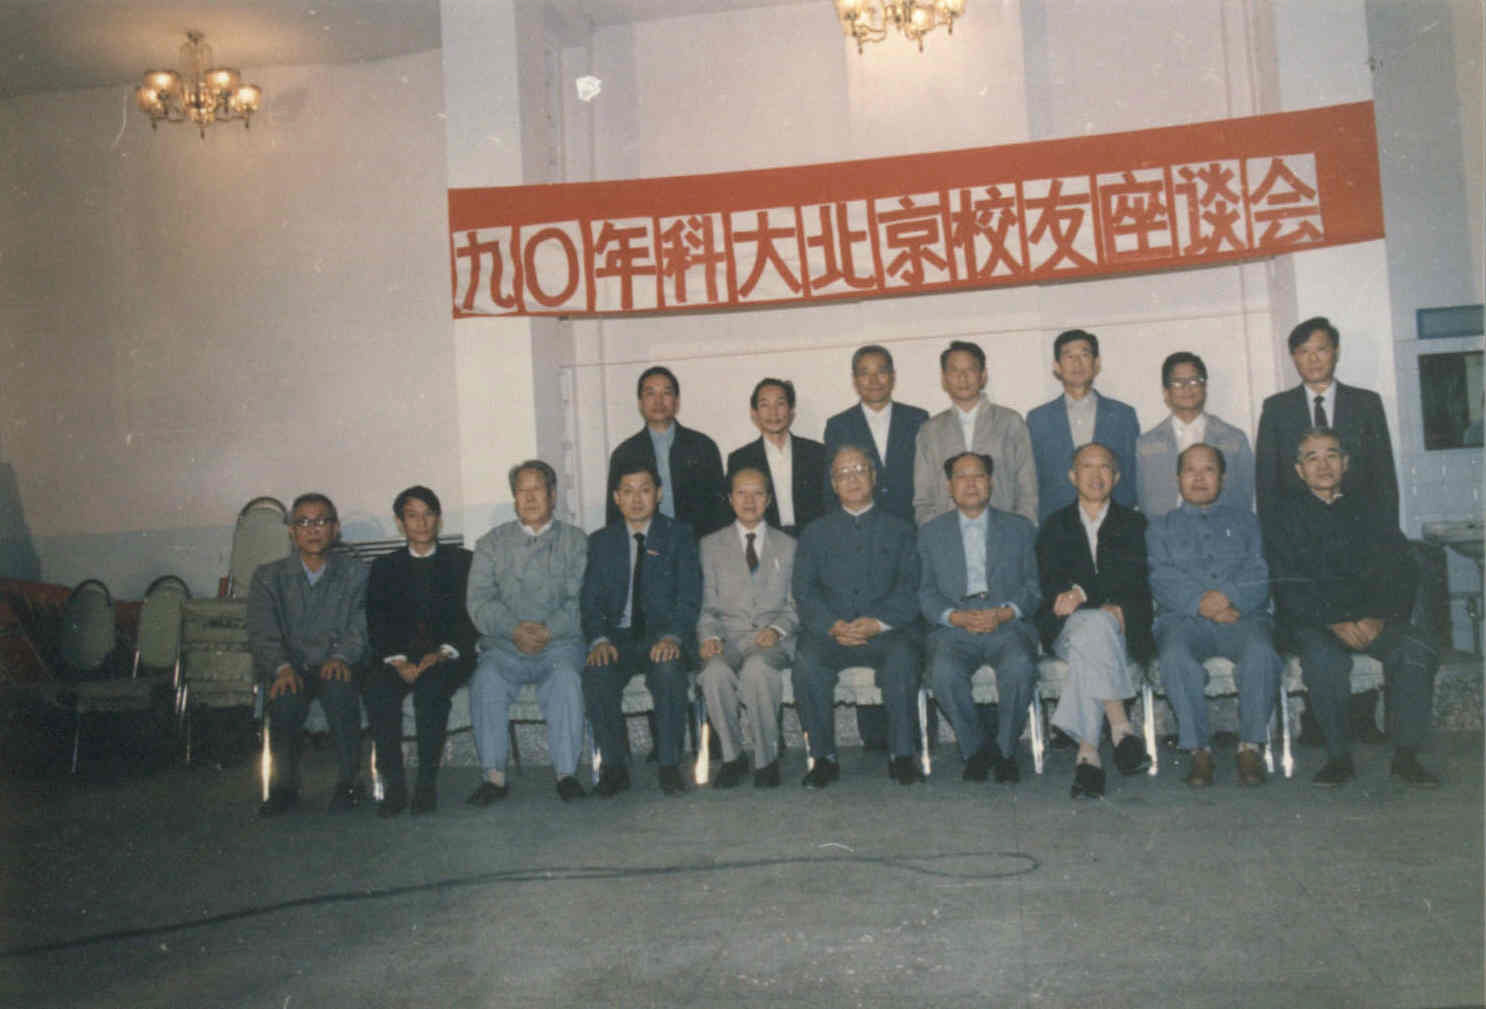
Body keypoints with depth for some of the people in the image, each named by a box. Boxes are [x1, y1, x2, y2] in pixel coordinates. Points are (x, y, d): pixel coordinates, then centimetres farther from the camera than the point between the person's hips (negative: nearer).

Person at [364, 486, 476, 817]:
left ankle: (427, 783, -28)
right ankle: (393, 784, -25)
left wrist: (442, 653, -14)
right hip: (398, 657, 2)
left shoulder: (462, 561, 14)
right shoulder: (384, 567, 19)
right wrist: (397, 660, -12)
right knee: (378, 690, -31)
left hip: (447, 656, -2)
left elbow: (470, 617, 3)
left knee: (431, 687, -35)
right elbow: (377, 624, 7)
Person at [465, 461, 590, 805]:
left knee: (567, 679, -32)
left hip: (560, 643, -1)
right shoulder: (492, 543, 16)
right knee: (486, 681, -28)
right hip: (504, 646, 2)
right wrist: (514, 629, -14)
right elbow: (479, 601, 4)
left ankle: (567, 773, -25)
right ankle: (494, 776, -22)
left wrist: (548, 630, -17)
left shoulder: (575, 541, 11)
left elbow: (580, 600, -1)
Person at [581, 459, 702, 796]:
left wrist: (672, 637, -21)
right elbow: (590, 600, 6)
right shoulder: (601, 541, 14)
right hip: (618, 638, 2)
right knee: (596, 674, -29)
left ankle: (669, 765, -21)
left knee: (668, 670, -34)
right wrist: (599, 639, -14)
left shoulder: (679, 536, 8)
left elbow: (689, 595, -2)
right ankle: (615, 766, -14)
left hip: (662, 637, -2)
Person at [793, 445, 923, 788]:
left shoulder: (899, 530, 17)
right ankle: (824, 757, -16)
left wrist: (877, 622, -13)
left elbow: (910, 589, 5)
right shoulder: (816, 533, 19)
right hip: (830, 632, 1)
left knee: (902, 659, -33)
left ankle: (901, 755, -19)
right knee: (807, 663, -30)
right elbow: (804, 591, 7)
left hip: (886, 631, -1)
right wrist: (834, 626, -11)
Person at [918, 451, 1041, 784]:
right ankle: (975, 749, -8)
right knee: (944, 672, -32)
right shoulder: (931, 532, 16)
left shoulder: (1019, 528, 17)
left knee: (1020, 666, -33)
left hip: (1007, 625, 0)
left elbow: (1033, 587, 9)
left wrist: (1003, 613, -9)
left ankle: (1005, 748, -9)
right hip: (954, 629, 0)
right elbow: (925, 593, 8)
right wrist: (957, 617, -10)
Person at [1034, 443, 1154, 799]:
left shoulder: (1133, 524, 18)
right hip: (1066, 629, 0)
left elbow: (1132, 576, -1)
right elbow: (1051, 584, 3)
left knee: (1088, 643, -36)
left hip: (1124, 633, 0)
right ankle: (1120, 728, -37)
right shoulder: (1055, 526, 18)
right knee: (1093, 625, -37)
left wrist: (1083, 592, -18)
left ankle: (1087, 752, -37)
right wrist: (1107, 609, -15)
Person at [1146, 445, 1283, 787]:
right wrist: (1200, 603, -14)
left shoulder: (1244, 521, 24)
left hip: (1242, 616, 1)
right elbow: (1162, 580, 5)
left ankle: (1251, 746, -22)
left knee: (1261, 652, -34)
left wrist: (1228, 597, -13)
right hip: (1184, 618, 0)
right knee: (1174, 657, -34)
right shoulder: (1161, 528, 23)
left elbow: (1259, 575, 8)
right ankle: (1199, 750, -25)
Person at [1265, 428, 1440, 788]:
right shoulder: (1286, 515, 8)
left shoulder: (1366, 510, 15)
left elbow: (1401, 572, 7)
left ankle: (1407, 754, -14)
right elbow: (1290, 587, -3)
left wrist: (1380, 617, -11)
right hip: (1313, 621, -2)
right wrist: (1335, 622, -17)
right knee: (1325, 662, -34)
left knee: (1418, 651, -27)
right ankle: (1338, 756, -17)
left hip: (1374, 617, 2)